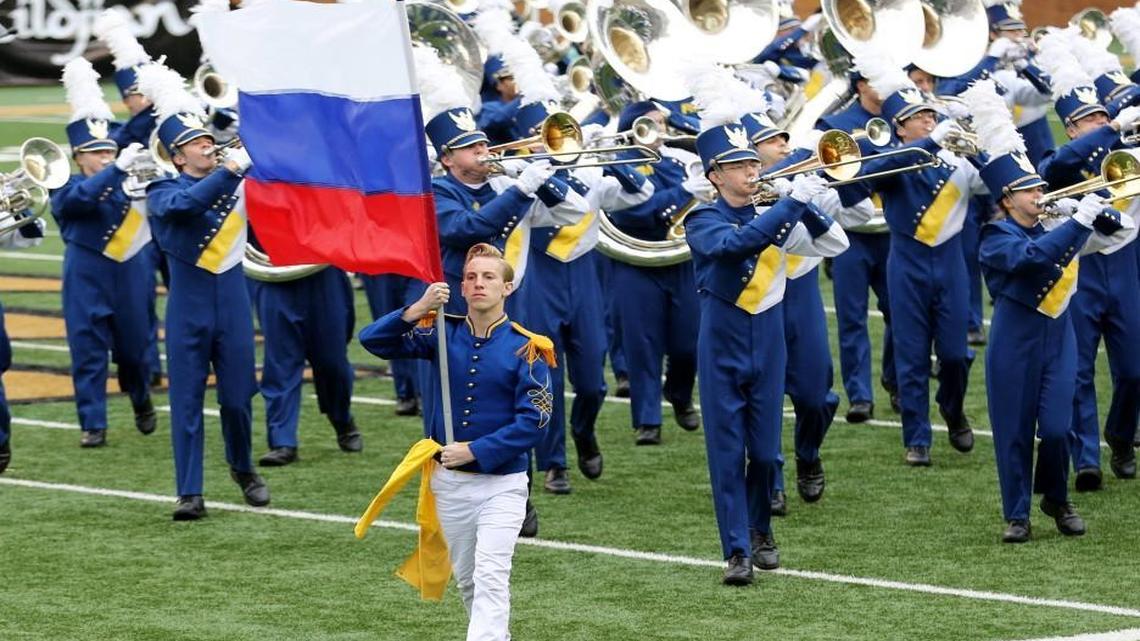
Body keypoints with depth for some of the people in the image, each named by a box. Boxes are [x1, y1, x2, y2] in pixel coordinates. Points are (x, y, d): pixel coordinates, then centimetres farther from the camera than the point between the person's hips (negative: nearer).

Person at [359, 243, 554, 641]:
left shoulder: (526, 348, -9)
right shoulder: (443, 335, 1)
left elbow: (534, 421, -13)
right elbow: (372, 340, -6)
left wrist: (474, 451, -17)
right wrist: (416, 310, -23)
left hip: (502, 483, -4)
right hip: (448, 481, 4)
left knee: (491, 578, -16)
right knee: (467, 579, 14)